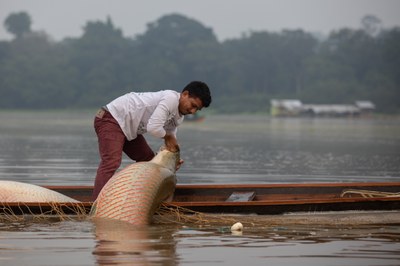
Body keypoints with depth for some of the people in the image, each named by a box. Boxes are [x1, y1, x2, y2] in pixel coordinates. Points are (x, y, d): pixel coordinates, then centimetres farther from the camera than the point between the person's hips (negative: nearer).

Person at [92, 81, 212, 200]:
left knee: (147, 159, 15)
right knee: (111, 162, -25)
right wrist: (167, 137, -14)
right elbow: (153, 127, -33)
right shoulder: (171, 98, -24)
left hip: (127, 128, 11)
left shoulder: (178, 117, 9)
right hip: (111, 119, -11)